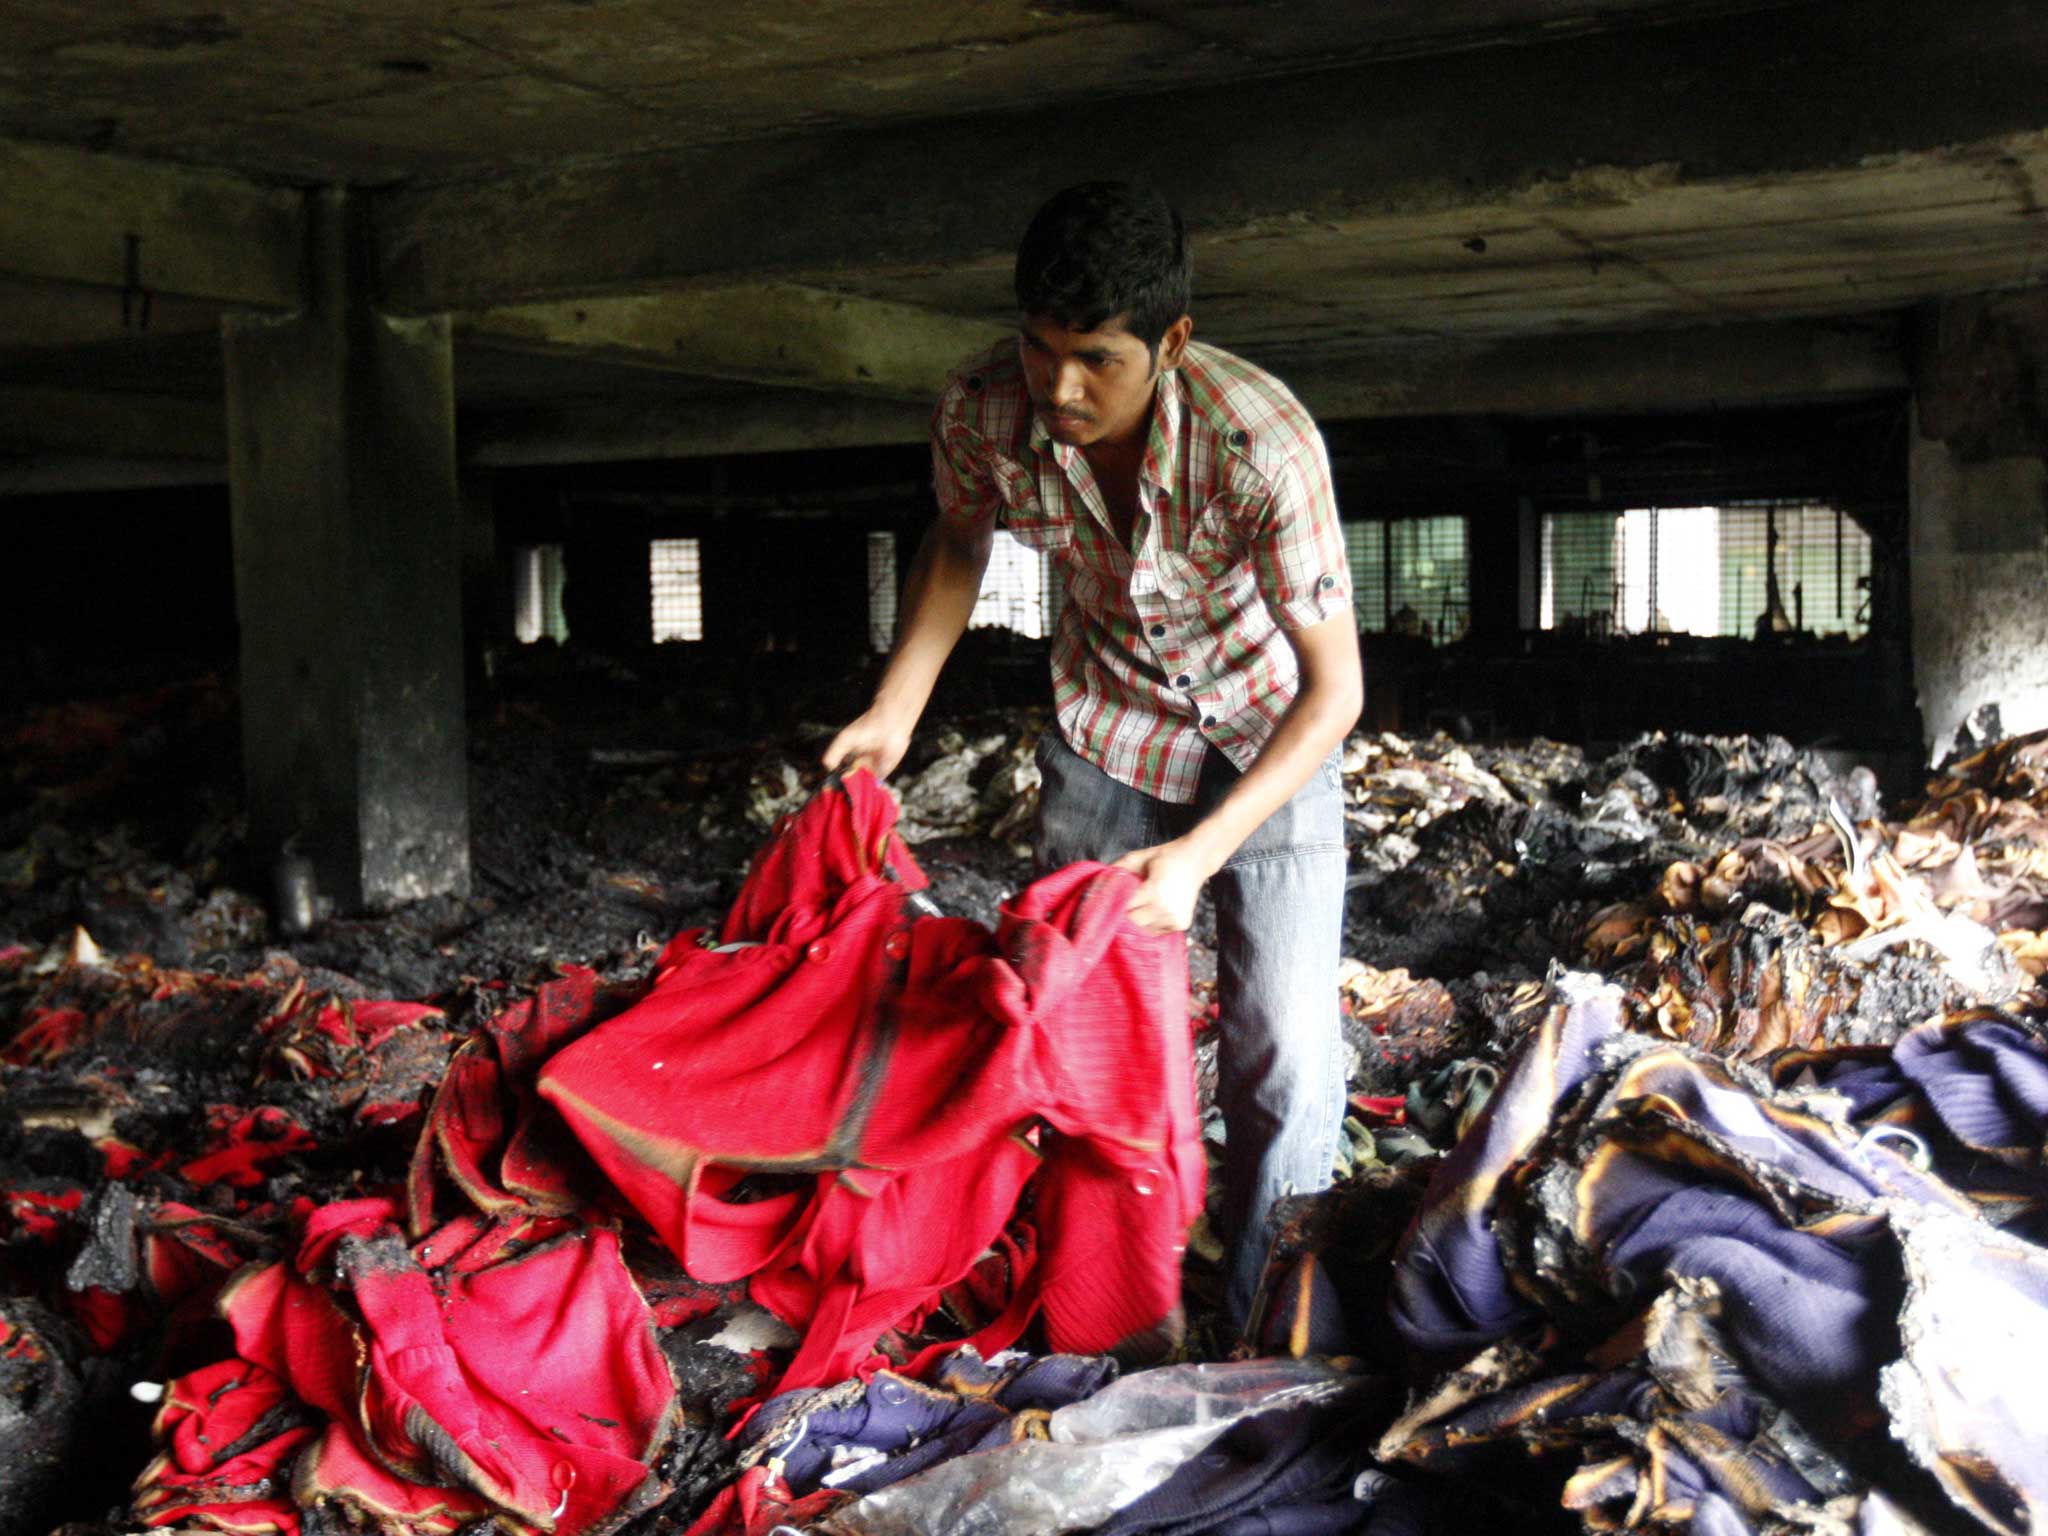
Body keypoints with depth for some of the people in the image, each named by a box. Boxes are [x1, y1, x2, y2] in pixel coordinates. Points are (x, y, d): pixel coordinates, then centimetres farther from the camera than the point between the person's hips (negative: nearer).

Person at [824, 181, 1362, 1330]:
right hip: (1108, 712, 3)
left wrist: (1196, 856, -34)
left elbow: (1336, 690, -27)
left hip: (1267, 729, -3)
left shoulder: (1262, 442, -35)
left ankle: (1264, 1334, 8)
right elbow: (959, 543, 2)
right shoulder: (983, 408, -23)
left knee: (1283, 1051, -11)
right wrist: (895, 712, -5)